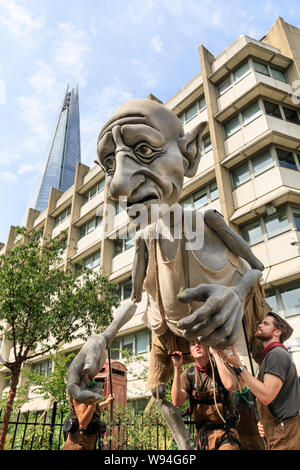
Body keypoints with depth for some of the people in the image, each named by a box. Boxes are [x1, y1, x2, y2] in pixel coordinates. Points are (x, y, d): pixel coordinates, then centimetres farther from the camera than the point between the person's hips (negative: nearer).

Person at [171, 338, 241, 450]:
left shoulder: (221, 367, -6)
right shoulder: (188, 374, 0)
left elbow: (230, 385, -28)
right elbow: (177, 402, -12)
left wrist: (215, 353, -23)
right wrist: (177, 369, -18)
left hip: (225, 433, -2)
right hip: (202, 435, 2)